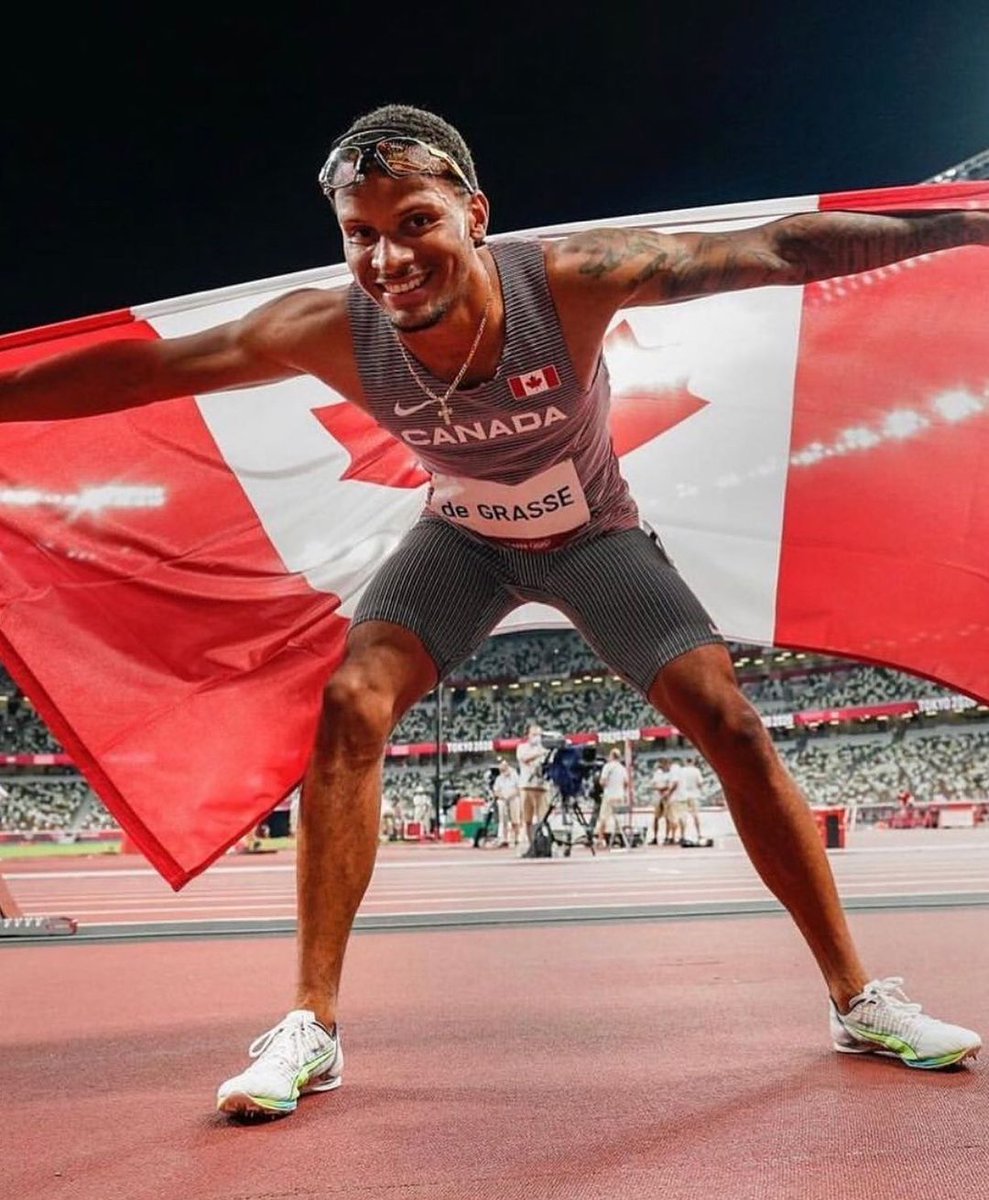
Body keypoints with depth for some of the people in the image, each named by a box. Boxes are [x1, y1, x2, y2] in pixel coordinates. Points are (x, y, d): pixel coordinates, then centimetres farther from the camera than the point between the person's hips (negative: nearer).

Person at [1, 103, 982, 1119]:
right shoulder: (332, 331, -27)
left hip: (595, 536, -1)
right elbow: (146, 369, -20)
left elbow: (776, 249, -31)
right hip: (464, 539, 1)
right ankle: (312, 1028, -9)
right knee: (350, 706, -21)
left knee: (731, 725, -13)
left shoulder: (570, 280, -32)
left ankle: (858, 1001, 6)